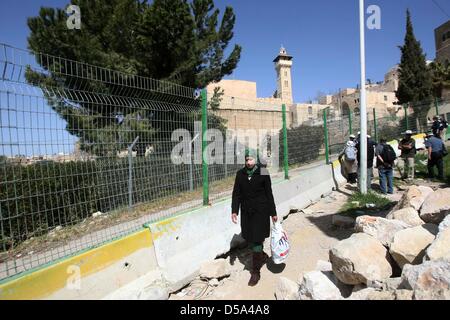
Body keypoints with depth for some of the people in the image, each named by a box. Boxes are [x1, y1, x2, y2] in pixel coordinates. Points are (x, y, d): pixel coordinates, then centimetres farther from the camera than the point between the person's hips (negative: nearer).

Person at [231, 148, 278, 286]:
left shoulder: (263, 173, -8)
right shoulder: (240, 174, 1)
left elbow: (269, 194, -4)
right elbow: (236, 193, 3)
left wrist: (273, 213, 0)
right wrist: (234, 211, -5)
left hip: (260, 210, -4)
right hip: (246, 211, 4)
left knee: (256, 239, -2)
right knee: (249, 238, 13)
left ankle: (256, 271, 13)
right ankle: (262, 256, 42)